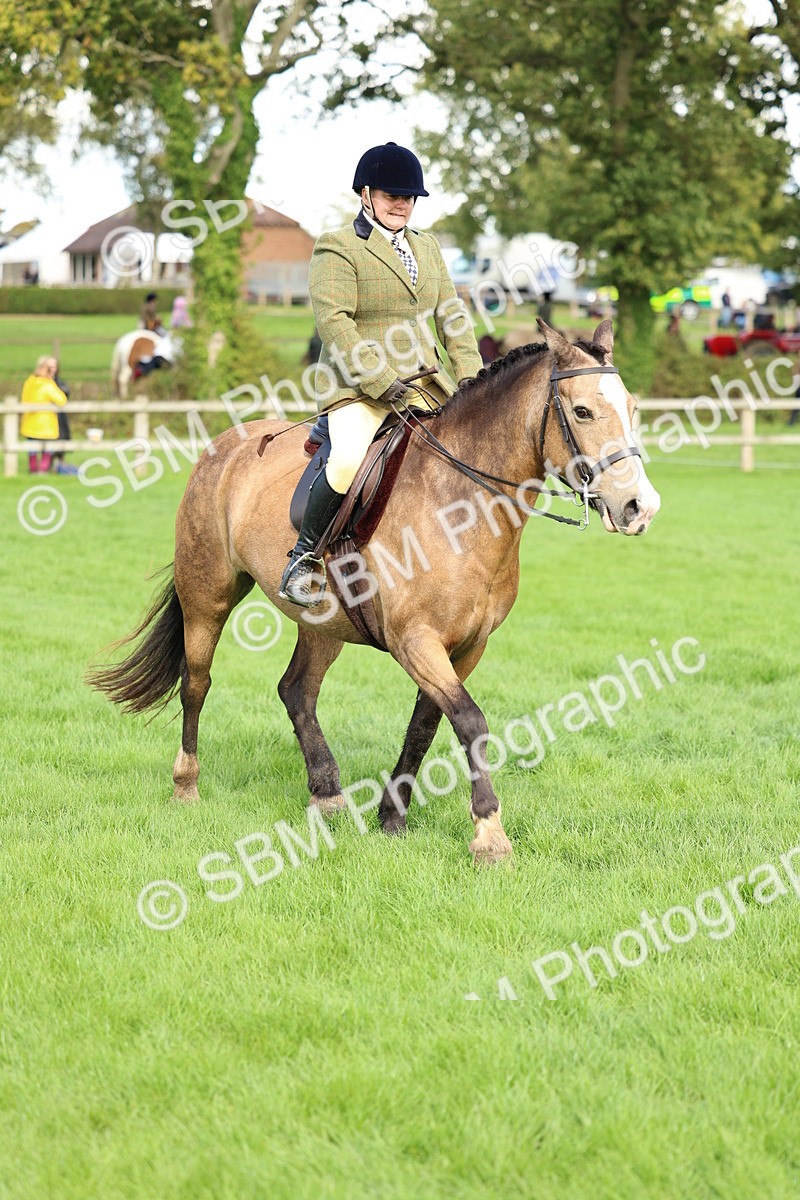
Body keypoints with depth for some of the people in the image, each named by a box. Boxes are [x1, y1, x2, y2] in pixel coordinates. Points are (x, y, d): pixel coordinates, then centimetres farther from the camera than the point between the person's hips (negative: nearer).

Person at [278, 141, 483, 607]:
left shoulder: (428, 247, 20)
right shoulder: (338, 249, -2)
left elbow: (451, 315, 18)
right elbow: (333, 321, -13)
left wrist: (470, 373, 1)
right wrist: (381, 382, -21)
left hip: (425, 385, 7)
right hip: (357, 388, -7)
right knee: (348, 461, -31)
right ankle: (306, 555, -12)